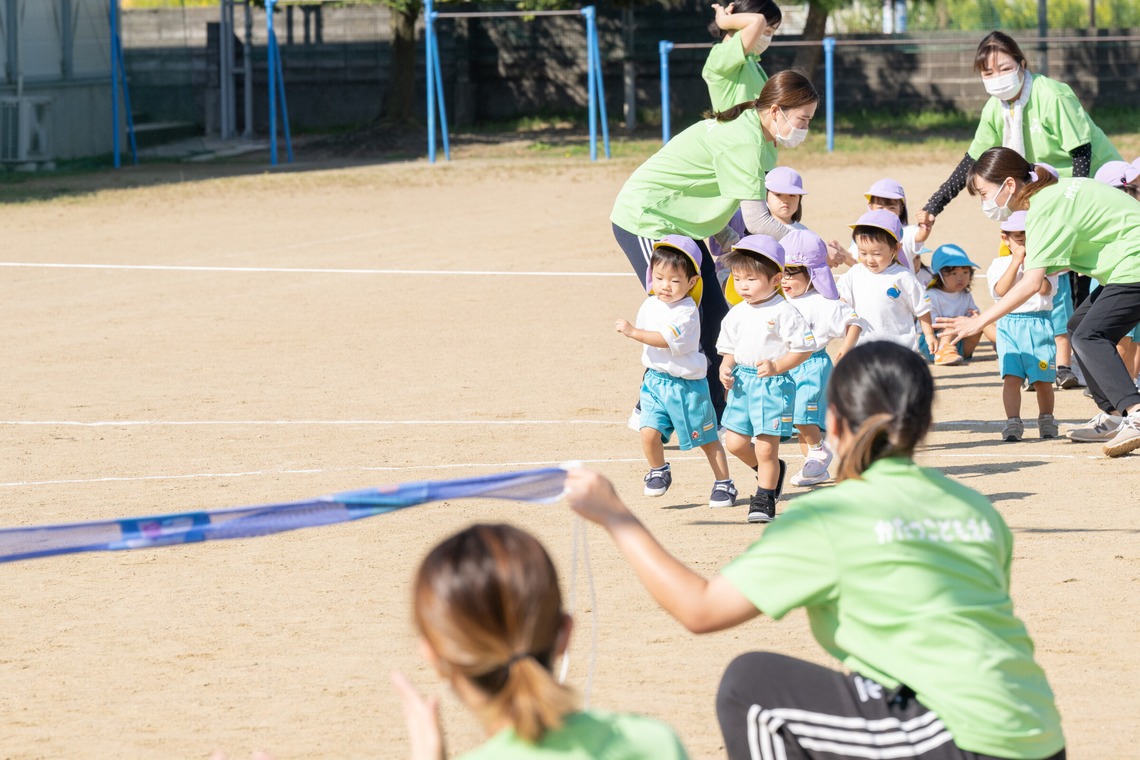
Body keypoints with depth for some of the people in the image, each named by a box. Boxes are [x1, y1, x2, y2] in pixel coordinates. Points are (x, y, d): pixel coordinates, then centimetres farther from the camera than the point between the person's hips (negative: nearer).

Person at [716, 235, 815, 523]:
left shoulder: (783, 312, -10)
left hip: (773, 383, -7)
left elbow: (804, 348, -10)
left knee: (766, 446, -4)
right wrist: (725, 368, -2)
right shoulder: (737, 313, 9)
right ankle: (772, 471, 33)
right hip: (742, 382, 7)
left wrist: (776, 366, -20)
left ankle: (764, 498, 10)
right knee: (735, 442, 7)